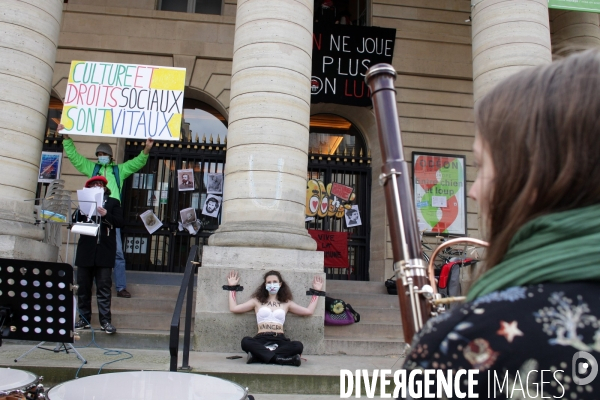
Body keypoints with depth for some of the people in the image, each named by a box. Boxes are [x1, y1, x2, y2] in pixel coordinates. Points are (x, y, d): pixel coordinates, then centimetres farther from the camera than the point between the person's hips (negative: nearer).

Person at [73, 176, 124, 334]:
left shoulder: (113, 202, 10)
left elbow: (119, 222, 0)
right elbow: (76, 221, 7)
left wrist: (106, 215, -16)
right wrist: (81, 211, -13)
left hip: (104, 250, -2)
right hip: (86, 249, 3)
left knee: (104, 287, -3)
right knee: (83, 286, 6)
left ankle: (105, 321, 0)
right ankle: (84, 318, 16)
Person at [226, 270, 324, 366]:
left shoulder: (286, 303, 21)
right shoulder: (257, 301, 19)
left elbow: (309, 311, 20)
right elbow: (233, 308, 17)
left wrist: (316, 291, 23)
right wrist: (232, 287, 20)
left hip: (279, 340, 1)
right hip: (262, 339, -1)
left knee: (298, 345, -33)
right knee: (246, 341, -37)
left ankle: (259, 356, -39)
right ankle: (280, 359, -40)